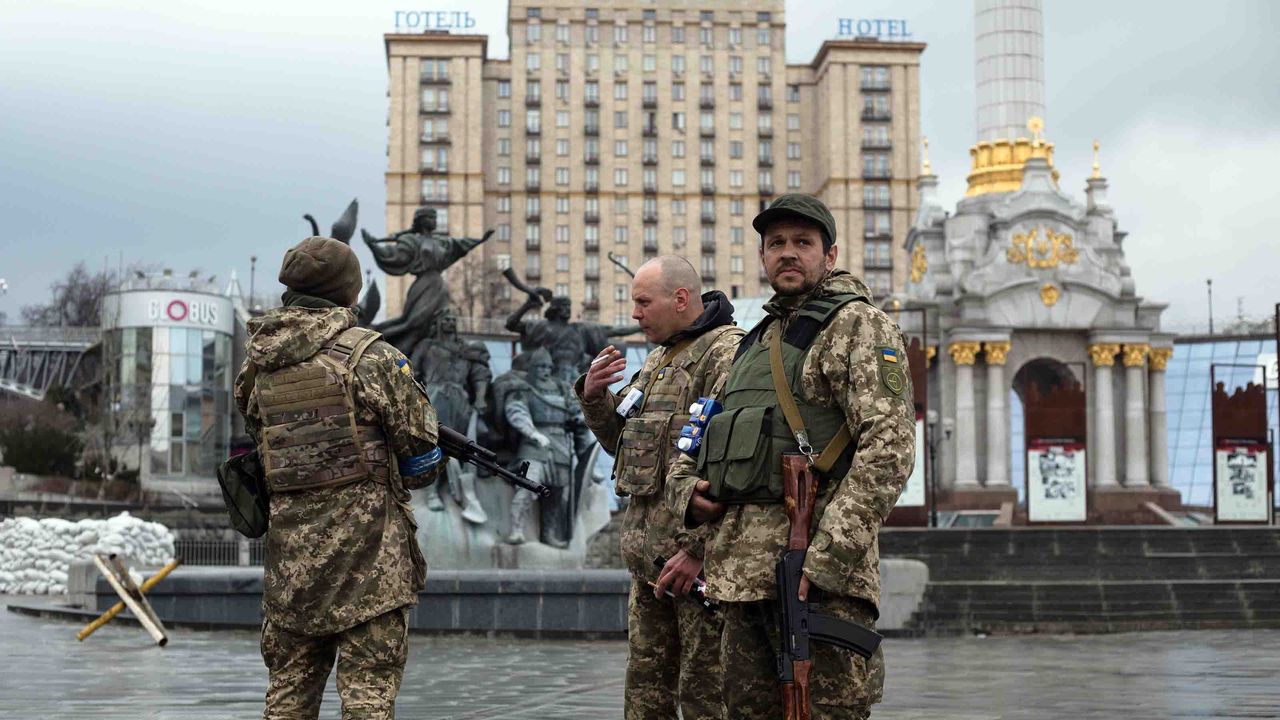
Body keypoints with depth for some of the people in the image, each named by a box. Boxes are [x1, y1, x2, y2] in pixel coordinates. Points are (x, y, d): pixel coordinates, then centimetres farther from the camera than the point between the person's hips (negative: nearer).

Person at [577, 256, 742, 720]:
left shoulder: (727, 352, -11)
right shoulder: (657, 360, 20)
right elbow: (621, 443, 26)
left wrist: (699, 548, -23)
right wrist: (594, 397, 7)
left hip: (696, 549, -9)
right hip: (648, 554, 9)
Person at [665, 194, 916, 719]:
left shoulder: (857, 325, -1)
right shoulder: (755, 343, 24)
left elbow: (889, 446, -14)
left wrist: (826, 558, -21)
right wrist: (688, 490, 6)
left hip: (817, 576, -8)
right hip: (739, 575, 8)